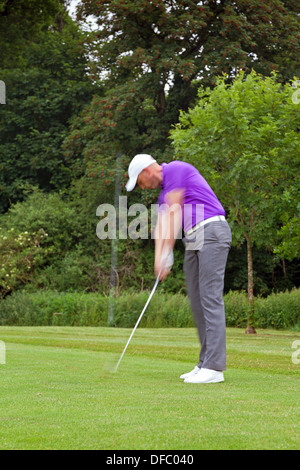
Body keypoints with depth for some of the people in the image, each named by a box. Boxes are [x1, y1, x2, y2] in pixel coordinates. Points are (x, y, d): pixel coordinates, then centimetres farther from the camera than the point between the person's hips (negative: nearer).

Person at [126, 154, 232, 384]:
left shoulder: (175, 169, -5)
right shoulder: (165, 192, 23)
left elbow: (174, 214, -9)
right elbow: (161, 226, 13)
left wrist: (167, 253, -7)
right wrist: (159, 260, -3)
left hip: (212, 232, -10)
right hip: (194, 239, 10)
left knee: (210, 298, -13)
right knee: (197, 301, 5)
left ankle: (215, 368, -16)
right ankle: (205, 364, 6)